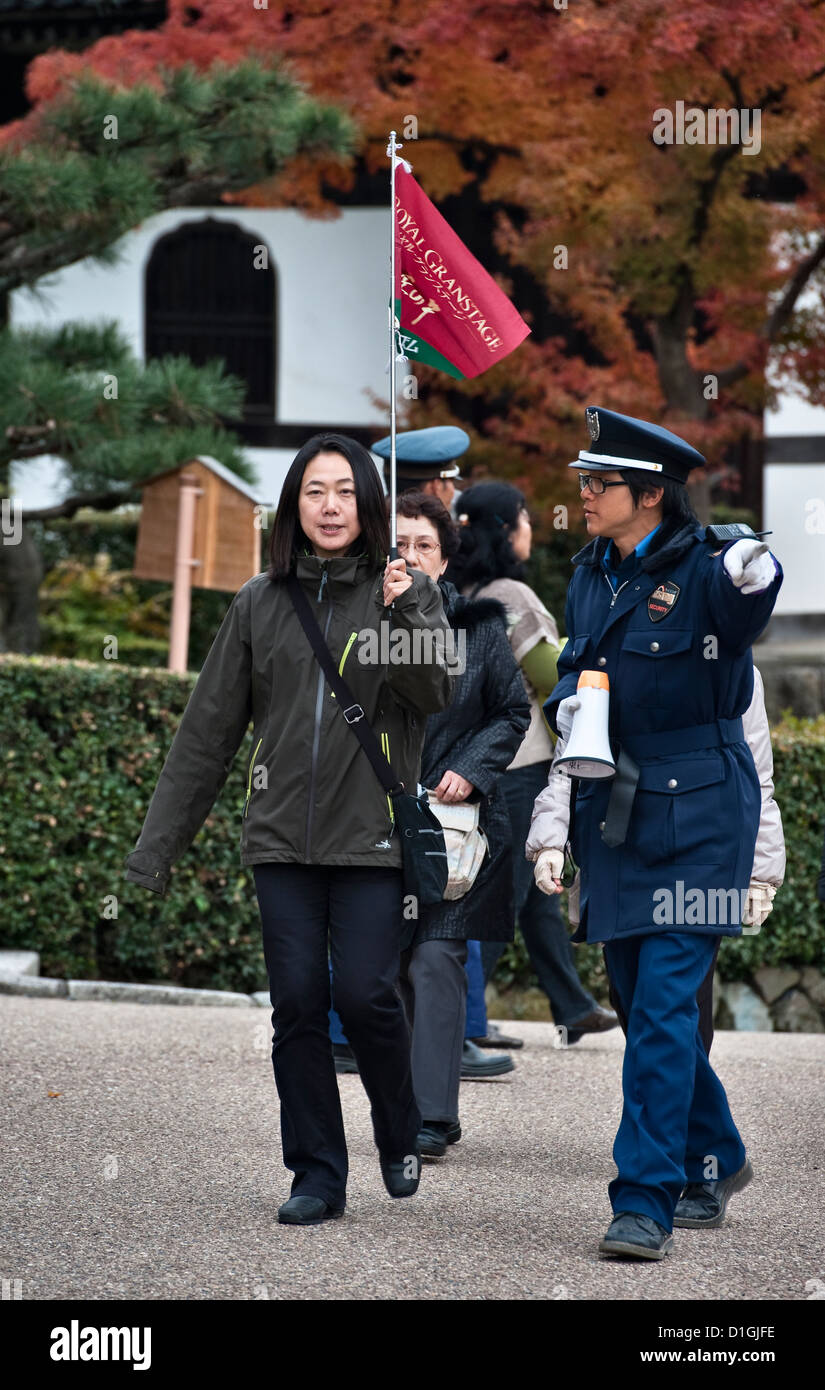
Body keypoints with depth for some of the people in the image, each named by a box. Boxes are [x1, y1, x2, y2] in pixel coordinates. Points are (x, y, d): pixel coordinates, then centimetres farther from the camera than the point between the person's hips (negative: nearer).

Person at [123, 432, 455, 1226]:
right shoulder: (260, 604, 8)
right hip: (282, 835, 2)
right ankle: (317, 1175, 10)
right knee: (297, 1003, 0)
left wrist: (403, 616, -24)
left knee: (366, 995, -8)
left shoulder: (406, 591, 3)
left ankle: (400, 1140, 18)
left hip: (371, 836, -2)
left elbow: (438, 697, -10)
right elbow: (207, 732, 9)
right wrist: (155, 849, 8)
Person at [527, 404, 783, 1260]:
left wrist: (753, 581, -56)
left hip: (696, 814, -7)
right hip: (614, 807, 7)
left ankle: (646, 1204, -10)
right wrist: (569, 700, -1)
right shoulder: (590, 573, 9)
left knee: (663, 1004, -12)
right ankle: (715, 1160, 33)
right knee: (641, 1001, 14)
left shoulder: (703, 570, -13)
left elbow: (740, 624, -34)